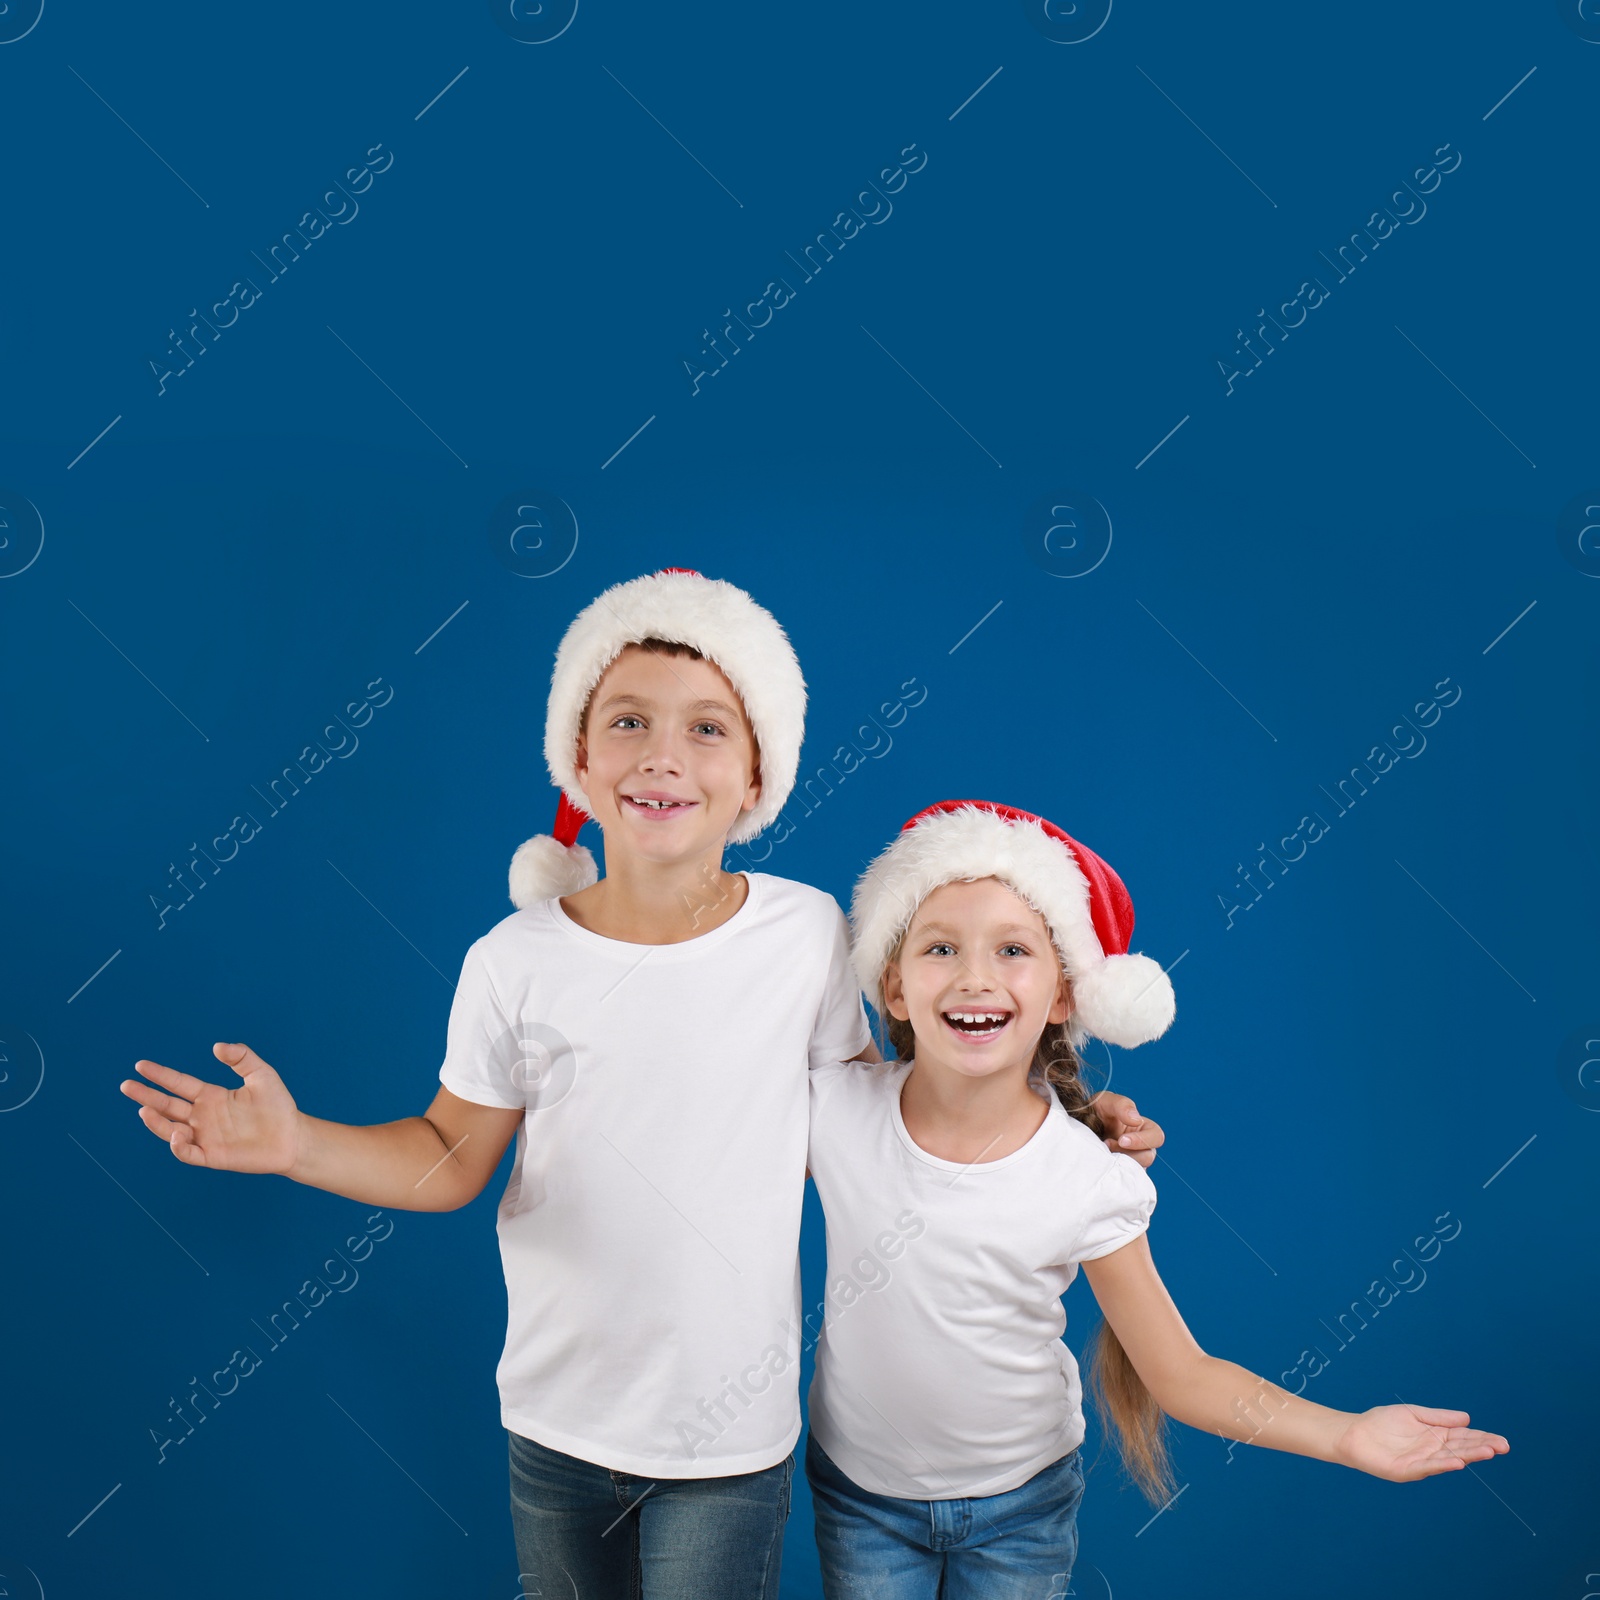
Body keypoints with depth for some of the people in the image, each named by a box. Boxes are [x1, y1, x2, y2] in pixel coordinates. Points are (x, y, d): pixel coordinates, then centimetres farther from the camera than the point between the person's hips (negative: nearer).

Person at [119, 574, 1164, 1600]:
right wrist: (297, 1143, -16)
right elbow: (452, 1160, -1)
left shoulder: (810, 933, -12)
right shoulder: (514, 963, -12)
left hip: (732, 1441, -1)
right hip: (557, 1423, 2)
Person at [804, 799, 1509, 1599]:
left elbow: (1182, 1375, -13)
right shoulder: (833, 1109, -19)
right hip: (859, 1485, 1)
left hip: (1020, 1503, -1)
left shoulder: (1089, 1183, -21)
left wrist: (1350, 1435, -22)